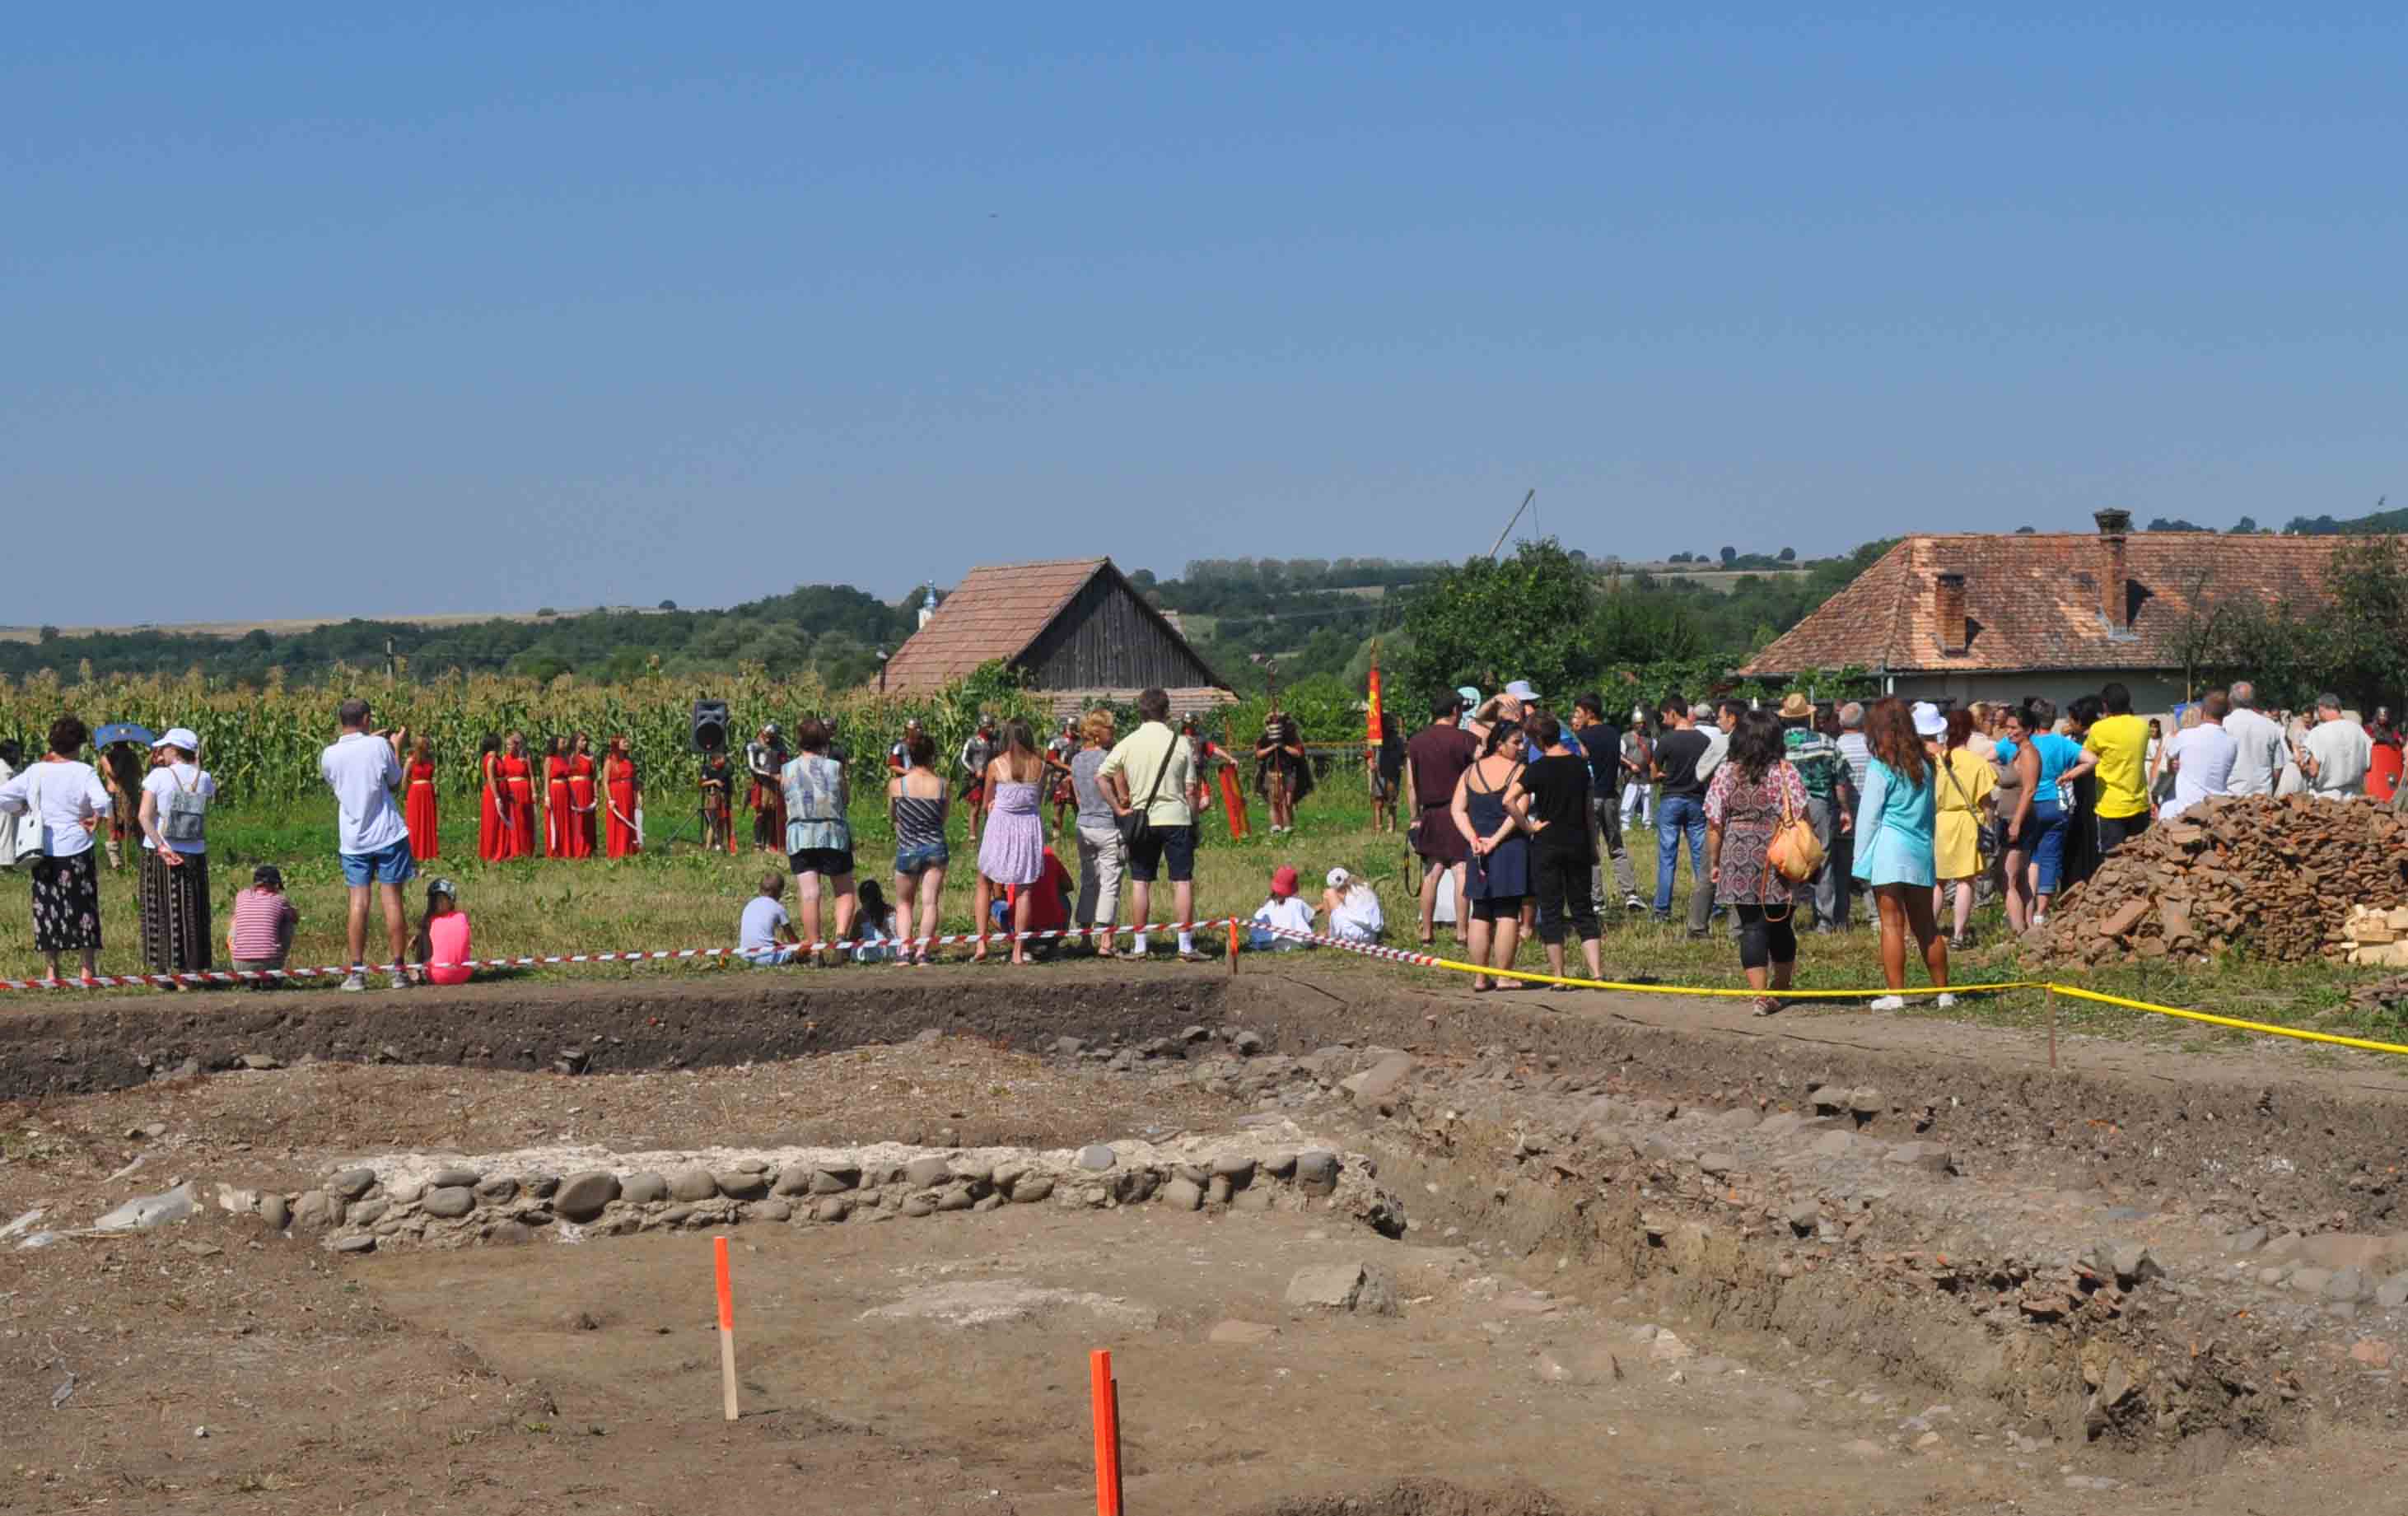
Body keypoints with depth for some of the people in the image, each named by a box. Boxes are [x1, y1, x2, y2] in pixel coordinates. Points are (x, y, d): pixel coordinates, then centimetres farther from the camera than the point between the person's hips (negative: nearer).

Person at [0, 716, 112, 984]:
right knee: (84, 908, 8)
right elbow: (103, 801, -25)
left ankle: (52, 971, 12)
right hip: (77, 851, -3)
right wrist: (96, 820, -6)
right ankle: (89, 968, 10)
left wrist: (24, 810, 12)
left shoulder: (35, 772, 0)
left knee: (47, 909, 10)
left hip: (43, 853, 3)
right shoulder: (83, 772, -10)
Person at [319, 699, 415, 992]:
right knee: (392, 900, 2)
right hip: (388, 836, -2)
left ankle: (357, 972, -1)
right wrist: (396, 747, 14)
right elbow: (395, 784, 2)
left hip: (353, 840, 2)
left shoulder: (329, 755, -3)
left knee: (358, 902, 3)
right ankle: (398, 970, 3)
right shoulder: (379, 746, -10)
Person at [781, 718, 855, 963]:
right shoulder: (834, 767, -1)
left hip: (799, 835, 1)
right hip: (834, 833, -1)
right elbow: (846, 798, 12)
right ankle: (840, 935, -13)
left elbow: (782, 808, 11)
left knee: (809, 895, -1)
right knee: (845, 892, 9)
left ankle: (815, 946, -4)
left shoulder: (787, 770, 4)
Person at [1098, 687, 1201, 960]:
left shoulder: (1128, 743, 0)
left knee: (1140, 881, 9)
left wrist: (1119, 808, 2)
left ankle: (1140, 945, 10)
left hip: (1141, 818, 2)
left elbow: (1102, 776, -4)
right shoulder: (1179, 743, -3)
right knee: (1182, 881, 1)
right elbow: (1190, 788, -1)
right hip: (1176, 818, -2)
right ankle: (1186, 945, -1)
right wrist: (1193, 820, 9)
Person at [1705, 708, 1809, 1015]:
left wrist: (1713, 862, 8)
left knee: (1752, 926, 3)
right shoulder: (1786, 772, -5)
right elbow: (1802, 817, -7)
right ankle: (1779, 991, 26)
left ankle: (1761, 995, -5)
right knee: (1781, 926, 13)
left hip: (1739, 858, 1)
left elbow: (1714, 822, 0)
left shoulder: (1726, 773, 0)